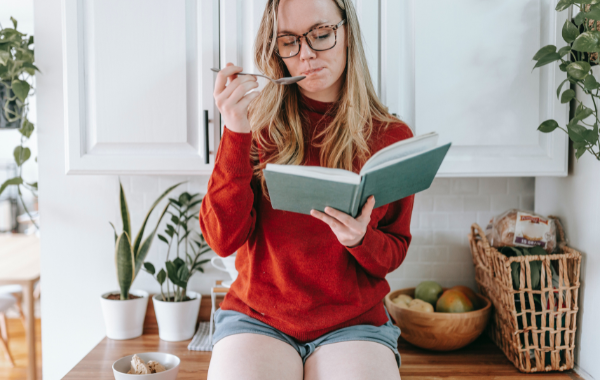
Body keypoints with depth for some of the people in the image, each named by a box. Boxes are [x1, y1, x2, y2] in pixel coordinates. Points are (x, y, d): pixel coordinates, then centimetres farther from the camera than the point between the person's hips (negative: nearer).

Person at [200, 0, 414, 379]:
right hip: (257, 317, 0)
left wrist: (361, 239, -14)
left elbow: (394, 253, 9)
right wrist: (236, 134, -16)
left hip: (354, 323, 1)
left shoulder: (392, 136, 2)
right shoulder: (258, 124, 1)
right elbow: (224, 240, -8)